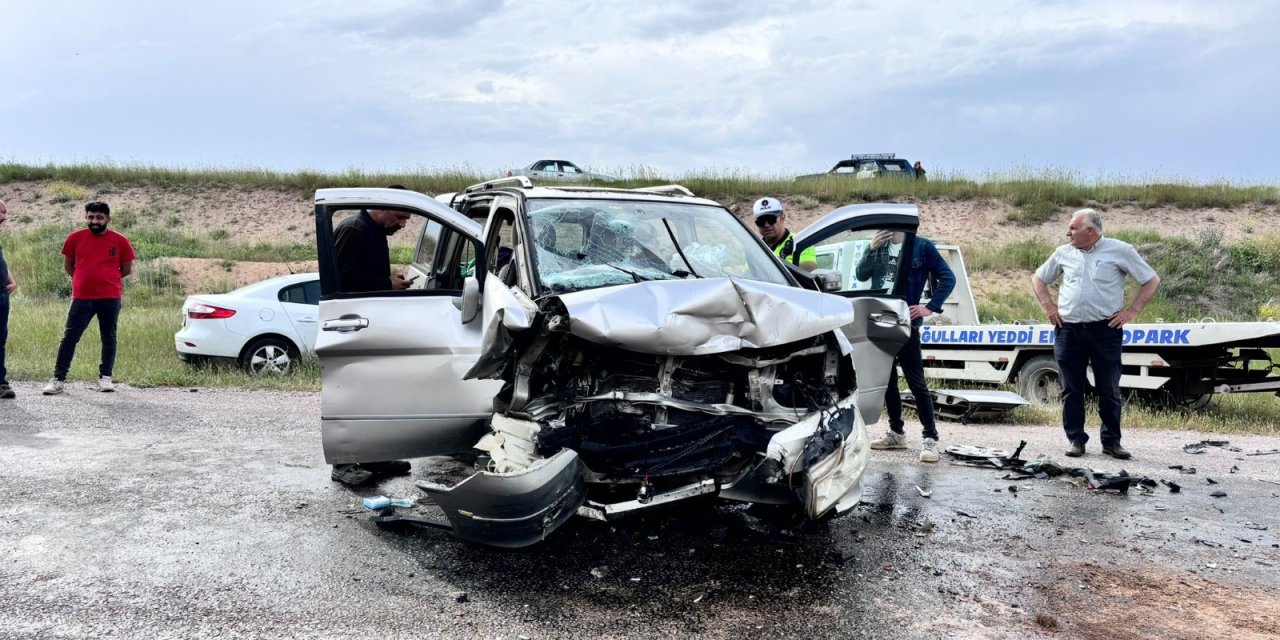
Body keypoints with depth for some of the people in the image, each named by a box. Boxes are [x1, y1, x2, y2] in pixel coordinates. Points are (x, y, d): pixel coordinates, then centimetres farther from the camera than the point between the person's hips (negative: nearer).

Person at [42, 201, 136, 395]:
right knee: (69, 337, 0)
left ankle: (105, 377, 18)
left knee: (109, 338, 8)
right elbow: (68, 265, 14)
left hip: (110, 298, 0)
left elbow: (127, 269, 9)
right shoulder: (75, 238, 1)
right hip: (81, 298, 1)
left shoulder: (120, 241, -2)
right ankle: (58, 379, 5)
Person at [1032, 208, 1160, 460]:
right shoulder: (1064, 253, 9)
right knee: (1072, 389, 5)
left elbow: (1152, 281, 4)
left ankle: (1111, 441, 15)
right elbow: (1038, 279, 23)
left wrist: (1132, 310, -4)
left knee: (1109, 390, 4)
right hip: (1068, 330, 3)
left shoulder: (1120, 251, -1)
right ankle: (1076, 439, 14)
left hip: (1105, 330, -3)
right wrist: (1048, 306, 10)